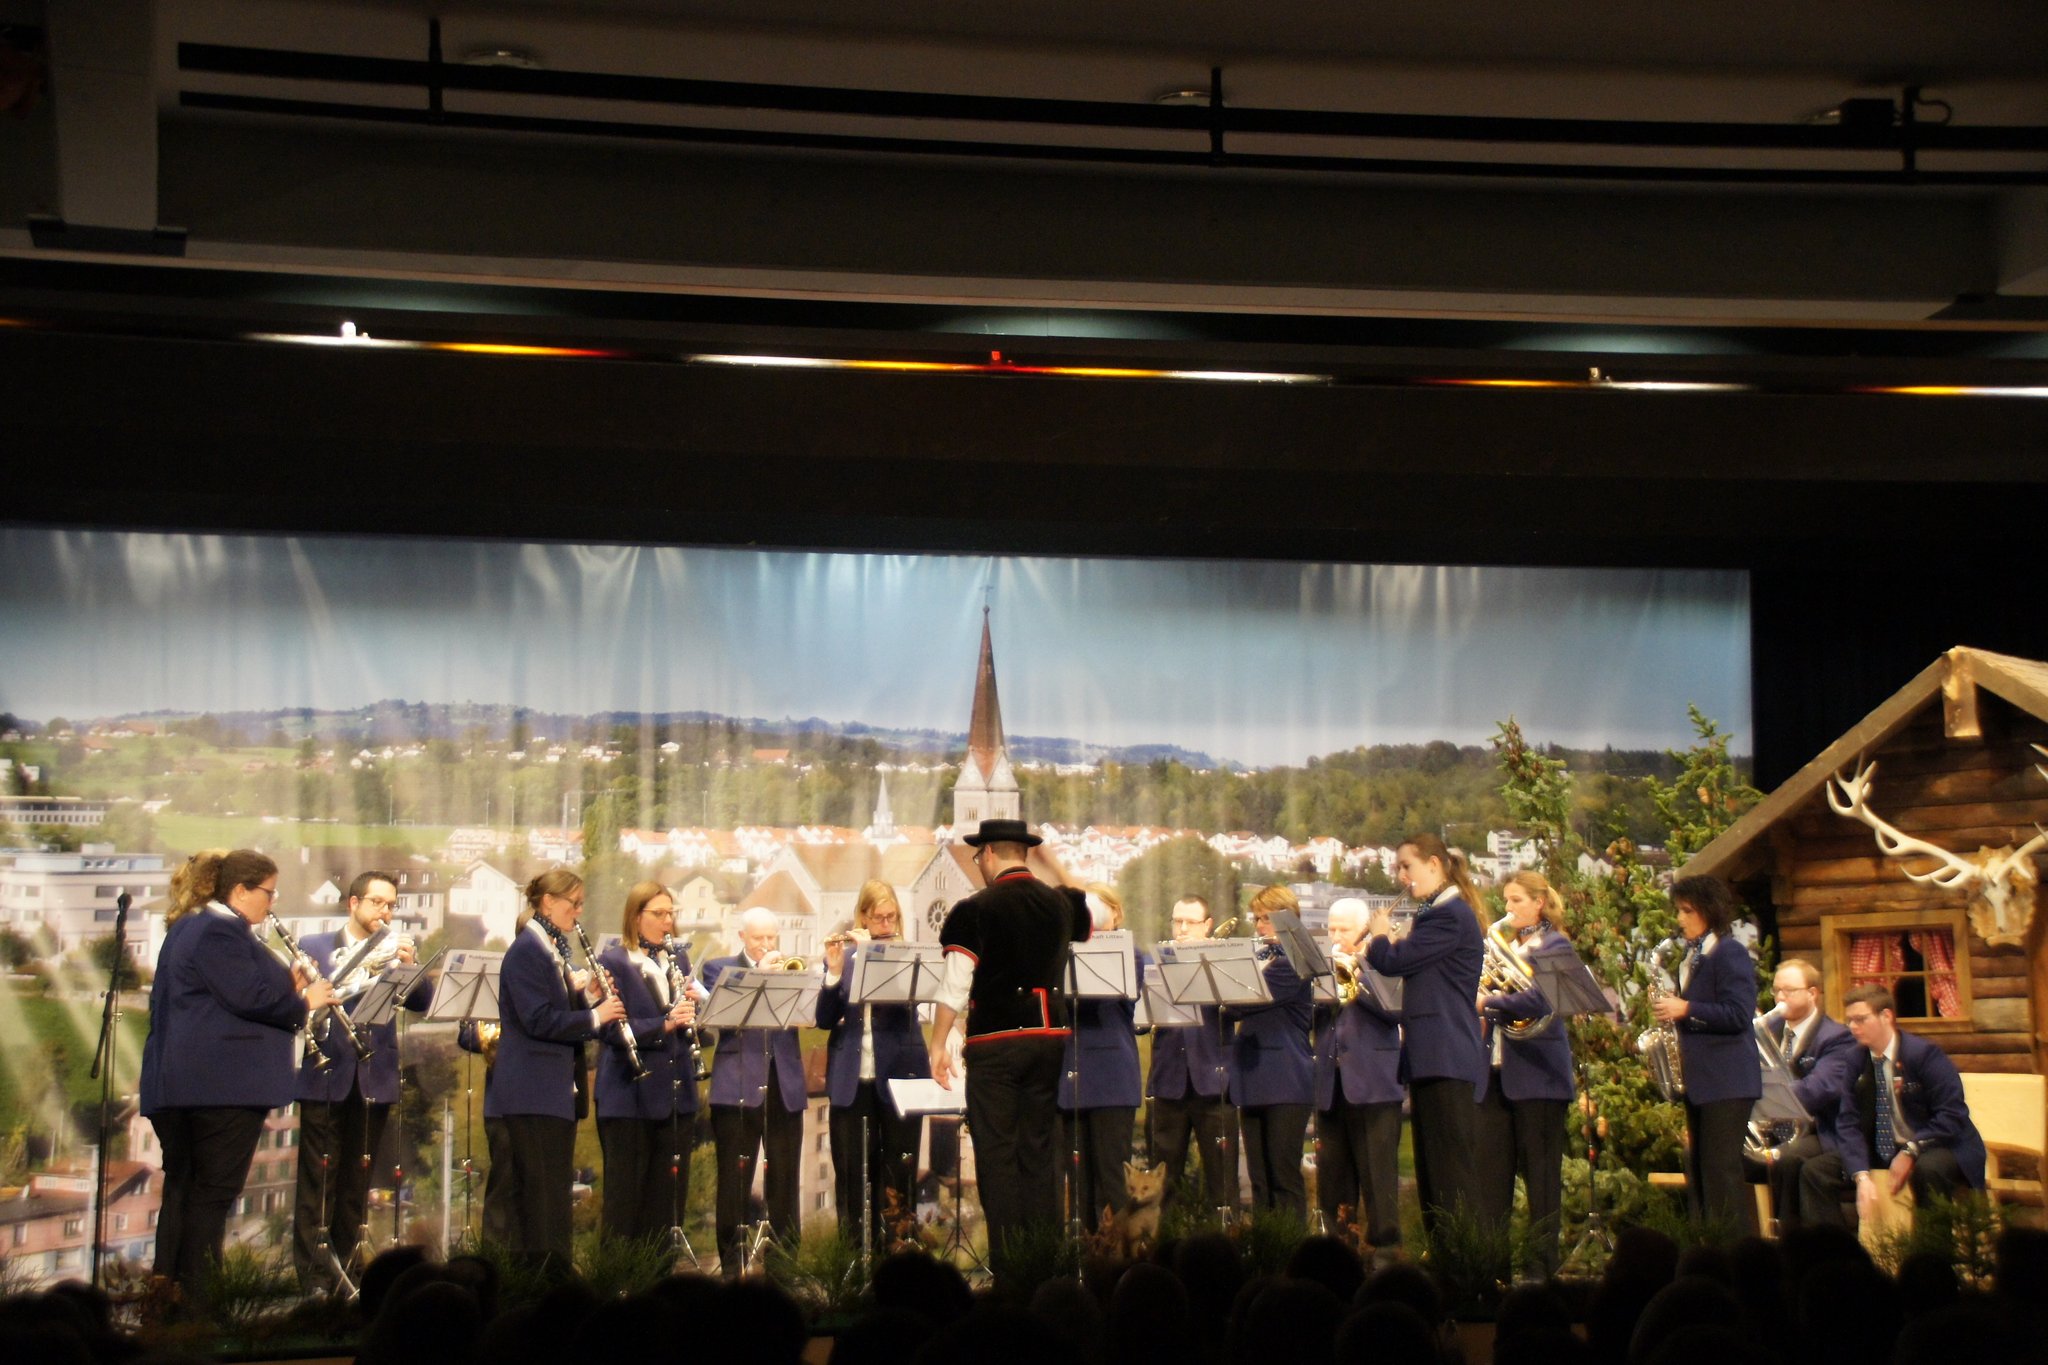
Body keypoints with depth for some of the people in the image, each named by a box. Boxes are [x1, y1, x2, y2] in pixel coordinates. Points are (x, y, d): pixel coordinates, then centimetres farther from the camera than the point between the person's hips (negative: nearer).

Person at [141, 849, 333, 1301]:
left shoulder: (191, 927, 21)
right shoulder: (221, 930, -13)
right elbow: (249, 997, -21)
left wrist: (288, 984, 10)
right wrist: (305, 999, -7)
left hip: (180, 1082, 10)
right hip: (224, 1082, -10)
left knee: (184, 1187, 11)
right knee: (215, 1191, -6)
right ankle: (195, 1294, -5)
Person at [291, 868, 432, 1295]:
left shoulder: (395, 953, 11)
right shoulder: (313, 946, 6)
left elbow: (422, 1002, -1)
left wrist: (409, 965, -17)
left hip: (374, 1080, 3)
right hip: (326, 1078, -3)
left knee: (357, 1181, 7)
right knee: (318, 1180, -4)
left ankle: (346, 1272, 13)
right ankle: (315, 1279, -3)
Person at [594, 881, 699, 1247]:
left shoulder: (678, 959, 14)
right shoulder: (613, 960, -5)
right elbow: (612, 1029, -14)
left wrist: (690, 1007, -6)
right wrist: (664, 1024, -26)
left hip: (676, 1094, 6)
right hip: (630, 1096, -6)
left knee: (669, 1198, 8)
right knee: (624, 1197, 0)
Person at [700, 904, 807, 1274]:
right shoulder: (720, 968, 7)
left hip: (785, 1087, 3)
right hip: (737, 1086, -3)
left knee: (784, 1181, 4)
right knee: (734, 1182, 0)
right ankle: (732, 1265, 6)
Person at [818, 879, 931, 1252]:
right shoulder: (840, 956, 8)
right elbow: (825, 1019, 1)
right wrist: (834, 971, -14)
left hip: (899, 1076, -1)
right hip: (851, 1081, 1)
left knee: (898, 1172, 2)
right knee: (852, 1172, 3)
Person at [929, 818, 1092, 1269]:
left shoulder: (975, 910, -8)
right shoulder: (1060, 903, 6)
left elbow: (955, 984, -11)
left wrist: (938, 1045, -3)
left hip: (995, 1042, -4)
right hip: (1050, 1037, 5)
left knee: (997, 1154, 1)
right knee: (1040, 1151, 11)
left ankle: (1009, 1268, -1)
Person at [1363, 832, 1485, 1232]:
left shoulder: (1449, 916, -13)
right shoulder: (1439, 913, 19)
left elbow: (1394, 962, -17)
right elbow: (1408, 965, 23)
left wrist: (1380, 935, 2)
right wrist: (1386, 942, 9)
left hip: (1446, 1060, -10)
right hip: (1429, 1058, 10)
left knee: (1451, 1170, -10)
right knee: (1430, 1170, 11)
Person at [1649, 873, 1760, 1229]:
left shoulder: (1730, 952, -9)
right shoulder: (1691, 955, 17)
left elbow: (1738, 1014, -18)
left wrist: (1686, 1010, -19)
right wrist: (1669, 1009, 7)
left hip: (1727, 1081, -9)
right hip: (1699, 1080, 9)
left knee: (1721, 1169, -10)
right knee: (1697, 1171, 9)